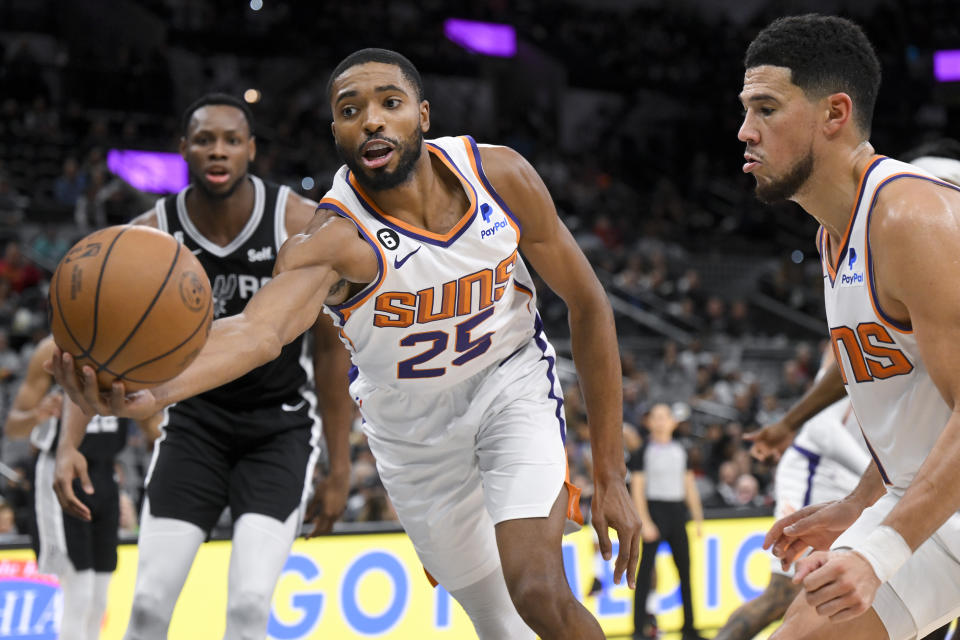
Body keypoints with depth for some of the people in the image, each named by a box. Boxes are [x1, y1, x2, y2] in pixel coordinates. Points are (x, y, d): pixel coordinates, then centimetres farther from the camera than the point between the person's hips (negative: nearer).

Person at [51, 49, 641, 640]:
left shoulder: (501, 175, -19)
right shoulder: (337, 238, -29)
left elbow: (587, 305, -8)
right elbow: (260, 327, -50)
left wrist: (611, 473, -10)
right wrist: (155, 389, -73)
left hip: (511, 383, 0)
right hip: (414, 427, 0)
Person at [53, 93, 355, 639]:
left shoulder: (303, 226, -17)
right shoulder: (150, 236, -12)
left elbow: (332, 348, -8)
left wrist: (340, 469, -6)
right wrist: (70, 444, -21)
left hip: (281, 425, -2)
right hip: (195, 419, 2)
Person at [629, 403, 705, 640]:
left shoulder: (680, 451, 12)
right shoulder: (644, 451, -3)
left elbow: (689, 485, 16)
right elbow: (637, 488, -7)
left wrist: (698, 518, 11)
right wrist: (644, 522, -14)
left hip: (677, 513, 5)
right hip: (654, 511, -5)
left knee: (685, 571, 7)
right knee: (645, 570, -8)